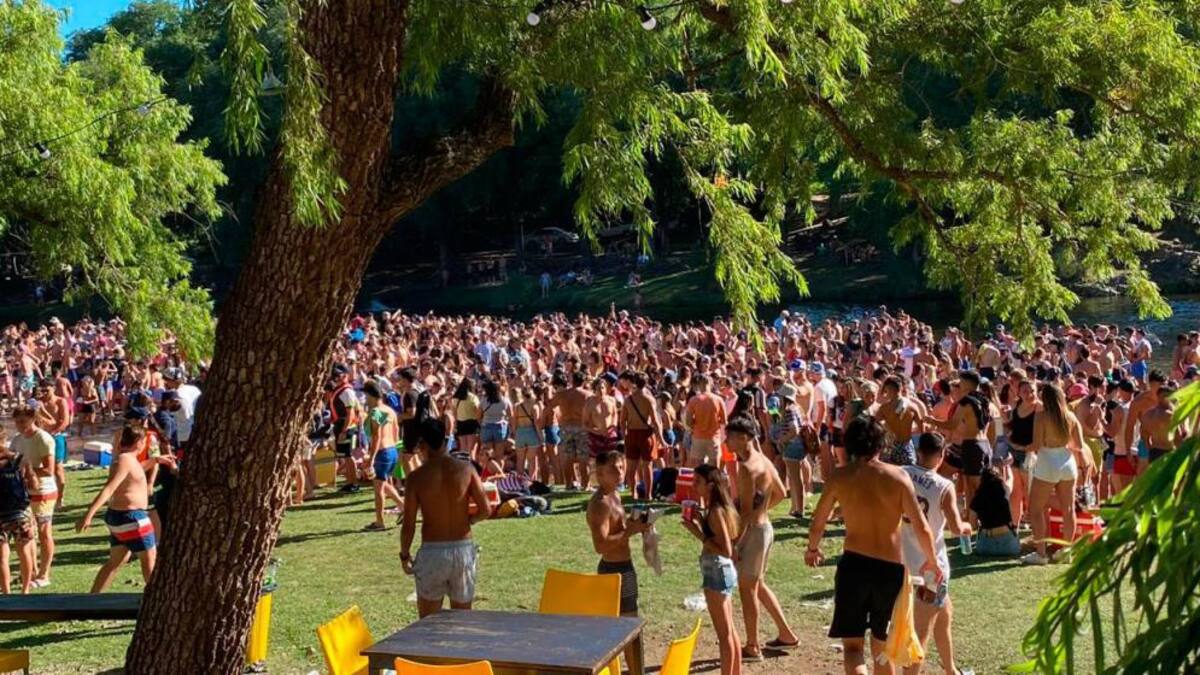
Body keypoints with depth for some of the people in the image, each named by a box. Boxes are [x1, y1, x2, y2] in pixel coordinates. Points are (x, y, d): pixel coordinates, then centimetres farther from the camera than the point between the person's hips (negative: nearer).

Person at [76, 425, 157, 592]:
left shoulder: (125, 458, 10)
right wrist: (89, 514, -35)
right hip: (130, 517, -10)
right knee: (149, 559, 3)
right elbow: (108, 489, -29)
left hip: (118, 515, 10)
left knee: (115, 561, 15)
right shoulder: (125, 460, -19)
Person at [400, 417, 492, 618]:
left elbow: (408, 525, -6)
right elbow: (485, 511, -6)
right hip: (463, 548, 2)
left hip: (432, 551, -2)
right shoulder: (466, 469, -5)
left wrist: (404, 555, 9)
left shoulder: (416, 477, -9)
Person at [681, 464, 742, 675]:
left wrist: (698, 533, -22)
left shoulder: (716, 512, -20)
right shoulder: (717, 508, 7)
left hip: (717, 573, -10)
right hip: (724, 571, 10)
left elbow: (726, 550, -24)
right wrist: (701, 523, 5)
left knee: (724, 634, 0)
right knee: (730, 631, 17)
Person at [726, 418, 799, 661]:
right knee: (758, 584, 22)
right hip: (765, 526, 10)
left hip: (753, 531, -10)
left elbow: (745, 511, -23)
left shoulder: (747, 467, -21)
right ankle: (786, 634, 31)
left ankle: (752, 647, 14)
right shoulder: (764, 460, 7)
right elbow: (781, 493, 19)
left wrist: (734, 542, -19)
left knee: (747, 588, 3)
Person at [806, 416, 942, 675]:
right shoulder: (898, 475, -3)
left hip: (853, 565, -1)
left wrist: (812, 549, 27)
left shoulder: (840, 476, -1)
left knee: (852, 645, 2)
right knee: (882, 646, 20)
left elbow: (817, 525, 6)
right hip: (891, 568, 2)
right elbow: (922, 529, -6)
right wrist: (931, 561, 12)